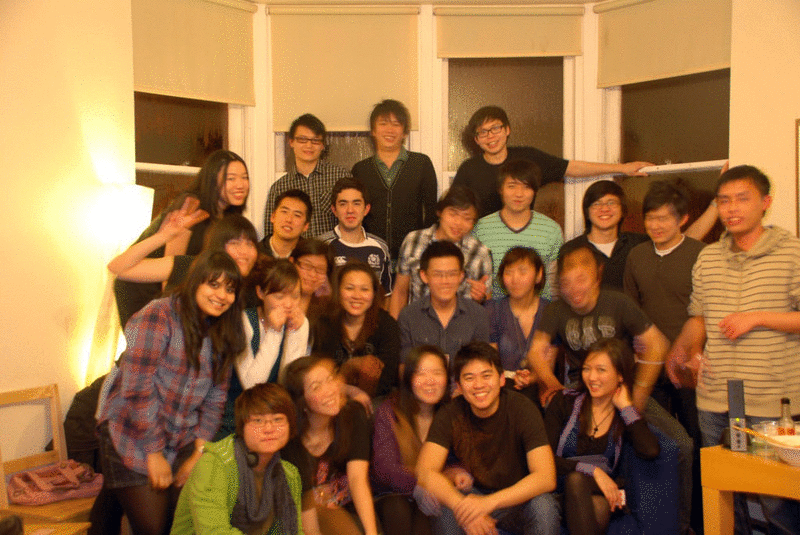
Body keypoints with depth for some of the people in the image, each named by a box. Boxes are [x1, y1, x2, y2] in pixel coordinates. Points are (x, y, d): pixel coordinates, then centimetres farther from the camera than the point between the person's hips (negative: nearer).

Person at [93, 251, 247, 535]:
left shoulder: (221, 334, 6)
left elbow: (215, 397, 7)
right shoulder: (158, 317, -14)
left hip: (181, 442, 6)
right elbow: (137, 388, -17)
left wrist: (198, 454, 0)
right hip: (133, 436, -5)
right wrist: (154, 453, -13)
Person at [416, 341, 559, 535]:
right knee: (445, 507, -30)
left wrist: (489, 502, -39)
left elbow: (546, 478, -26)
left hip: (519, 500, 0)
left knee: (543, 505, -32)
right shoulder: (450, 415, -12)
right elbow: (425, 472, -21)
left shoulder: (523, 408, -17)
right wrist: (462, 507, -39)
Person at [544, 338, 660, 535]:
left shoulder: (627, 416, 7)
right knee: (575, 478, -34)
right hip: (560, 495, 0)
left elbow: (651, 451, -17)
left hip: (603, 497, 1)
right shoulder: (565, 402, 3)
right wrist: (592, 470, -18)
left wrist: (625, 406, -6)